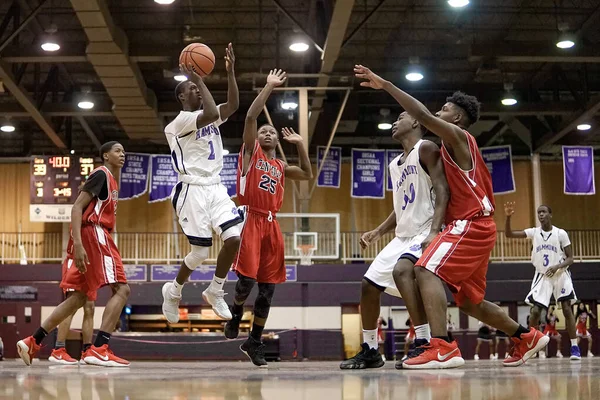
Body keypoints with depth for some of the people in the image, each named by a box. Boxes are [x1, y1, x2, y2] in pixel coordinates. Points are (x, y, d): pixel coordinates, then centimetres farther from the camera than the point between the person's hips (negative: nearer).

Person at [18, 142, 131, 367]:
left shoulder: (111, 179, 24)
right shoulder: (101, 174, -5)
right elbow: (77, 207, -15)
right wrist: (78, 244, -25)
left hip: (94, 236, 10)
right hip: (93, 234, -10)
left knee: (79, 298, 11)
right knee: (122, 289, -15)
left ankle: (32, 343, 11)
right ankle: (98, 349, -24)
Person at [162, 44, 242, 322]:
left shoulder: (209, 118, 16)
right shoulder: (180, 121, -9)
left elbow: (233, 105, -1)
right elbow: (210, 114, -27)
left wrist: (230, 72, -8)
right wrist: (197, 78, -21)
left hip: (215, 187, 7)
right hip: (192, 190, -7)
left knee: (234, 238, -10)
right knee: (200, 252, -6)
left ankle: (215, 292, 9)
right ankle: (173, 291, 22)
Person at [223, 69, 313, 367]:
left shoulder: (281, 167, 22)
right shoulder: (250, 152, 7)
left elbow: (308, 174, 24)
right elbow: (251, 117, -4)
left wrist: (300, 144, 20)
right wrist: (269, 87, -3)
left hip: (271, 224, 5)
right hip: (250, 219, -5)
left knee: (268, 287, 3)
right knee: (247, 278, -16)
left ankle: (254, 342, 14)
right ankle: (235, 314, 17)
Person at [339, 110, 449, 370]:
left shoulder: (426, 149, -8)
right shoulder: (395, 164, 19)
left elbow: (442, 190, -19)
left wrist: (435, 230, -31)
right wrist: (378, 231, 14)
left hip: (425, 233, -10)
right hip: (402, 236, 10)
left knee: (402, 270, -36)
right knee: (369, 285, 9)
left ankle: (424, 343, -34)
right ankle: (369, 351, 23)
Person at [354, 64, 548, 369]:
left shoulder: (458, 136, -4)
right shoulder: (457, 146, 24)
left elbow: (423, 116, -19)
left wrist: (385, 85, -21)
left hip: (471, 224, -10)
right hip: (473, 225, 10)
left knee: (426, 271, -25)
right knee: (470, 301, 16)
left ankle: (443, 348, -36)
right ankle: (527, 337, 30)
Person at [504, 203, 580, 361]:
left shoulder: (561, 233, -6)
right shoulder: (534, 232, 1)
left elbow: (570, 258, -4)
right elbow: (509, 234, -6)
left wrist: (557, 266, -23)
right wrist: (508, 217, -22)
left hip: (560, 275, -2)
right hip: (542, 276, 2)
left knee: (567, 309, -7)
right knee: (535, 311, -7)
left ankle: (574, 347, -1)